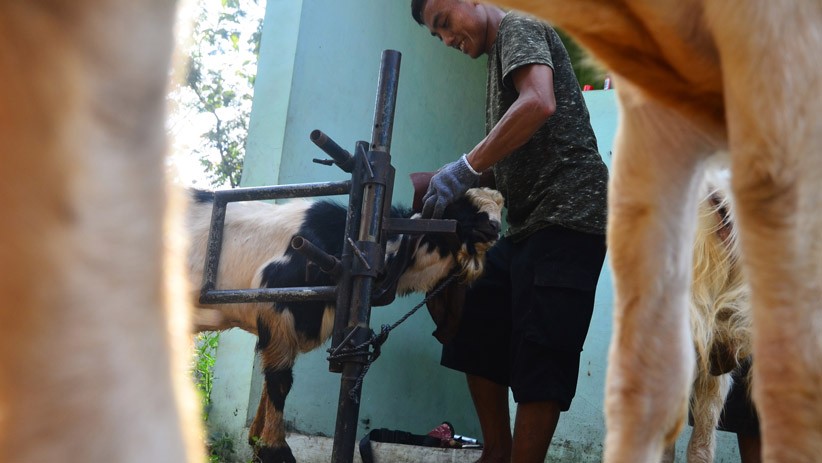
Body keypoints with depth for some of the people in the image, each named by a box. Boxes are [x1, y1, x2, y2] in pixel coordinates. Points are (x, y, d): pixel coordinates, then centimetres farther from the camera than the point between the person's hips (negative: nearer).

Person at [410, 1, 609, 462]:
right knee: (478, 334, 14)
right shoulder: (501, 55, 24)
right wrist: (434, 183, 10)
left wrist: (465, 169, -22)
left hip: (565, 216, -11)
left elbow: (539, 103, -24)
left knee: (537, 359, -11)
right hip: (529, 224, 11)